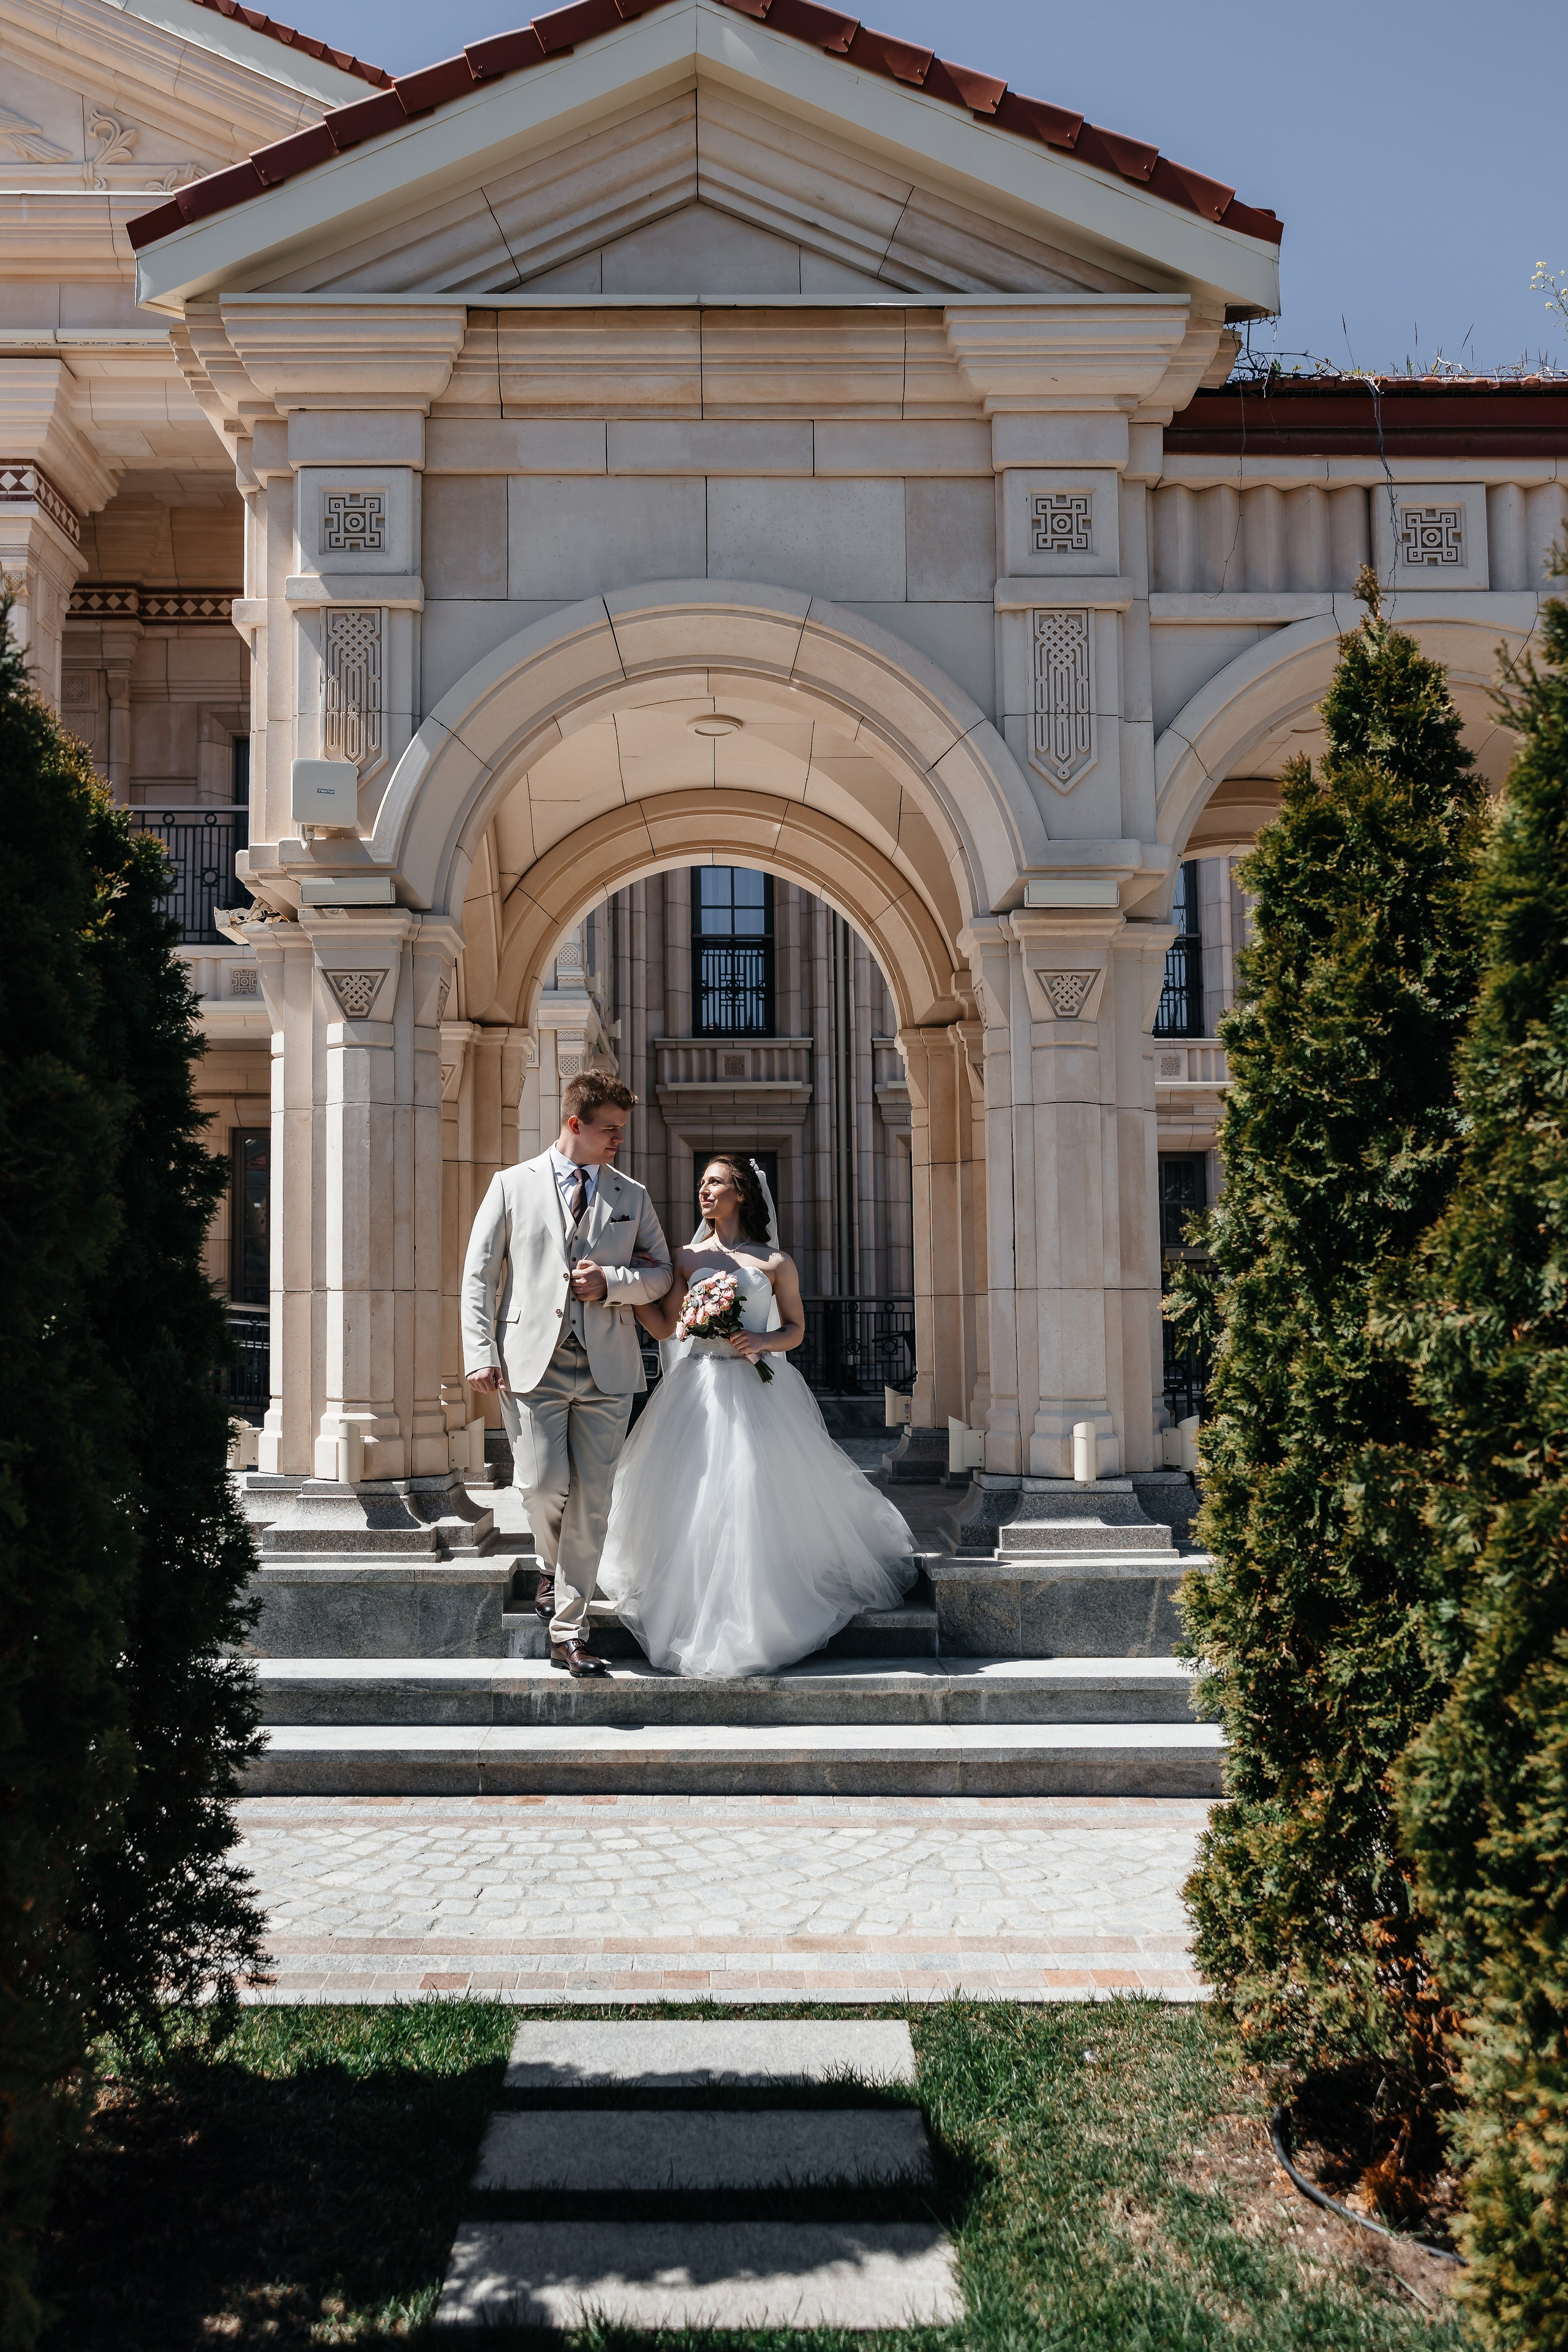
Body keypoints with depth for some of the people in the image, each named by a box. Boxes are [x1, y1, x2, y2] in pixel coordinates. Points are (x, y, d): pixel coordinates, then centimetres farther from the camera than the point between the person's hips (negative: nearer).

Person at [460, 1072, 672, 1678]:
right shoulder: (514, 1185, 7)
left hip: (607, 1370, 2)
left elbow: (660, 1273, 16)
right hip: (534, 1362, -2)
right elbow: (479, 1275, 5)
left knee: (591, 1501, 0)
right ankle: (552, 1567, 25)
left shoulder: (632, 1196, 13)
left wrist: (612, 1281, -5)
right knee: (544, 1486, -10)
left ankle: (568, 1632, 9)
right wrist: (481, 1354, -5)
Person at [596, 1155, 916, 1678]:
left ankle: (759, 1616, 8)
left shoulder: (774, 1262, 2)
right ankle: (702, 1616, 11)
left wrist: (761, 1341, -11)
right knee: (694, 1501, -1)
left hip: (757, 1389, -2)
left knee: (757, 1497, -5)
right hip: (699, 1390, 2)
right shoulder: (688, 1258, 9)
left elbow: (796, 1329, 7)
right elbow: (665, 1326, 4)